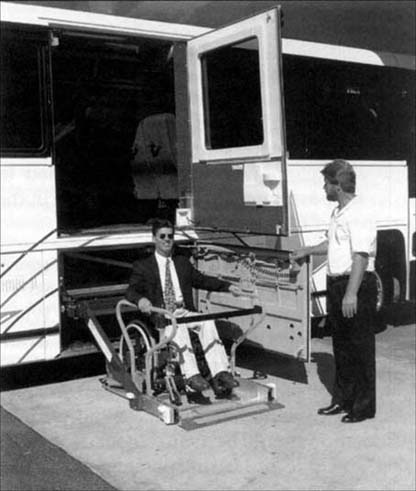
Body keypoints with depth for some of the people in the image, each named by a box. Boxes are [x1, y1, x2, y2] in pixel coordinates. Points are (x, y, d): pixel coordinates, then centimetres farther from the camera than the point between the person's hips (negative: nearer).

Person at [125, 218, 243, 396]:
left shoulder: (183, 262, 22)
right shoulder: (143, 266, 8)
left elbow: (201, 280, 28)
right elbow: (131, 291, -3)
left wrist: (227, 286, 15)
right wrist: (140, 299, -28)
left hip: (186, 312, 4)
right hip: (162, 316, -4)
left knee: (207, 321, -28)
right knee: (179, 326, -37)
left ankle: (220, 373, -34)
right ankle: (191, 376, -44)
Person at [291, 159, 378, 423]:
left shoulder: (360, 214, -17)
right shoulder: (338, 212, 14)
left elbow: (360, 256, -23)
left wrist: (351, 293, -27)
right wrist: (307, 251, 38)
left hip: (357, 285, -10)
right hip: (336, 283, 10)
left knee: (360, 347, 1)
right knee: (341, 345, 16)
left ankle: (364, 406, 12)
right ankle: (342, 399, 29)